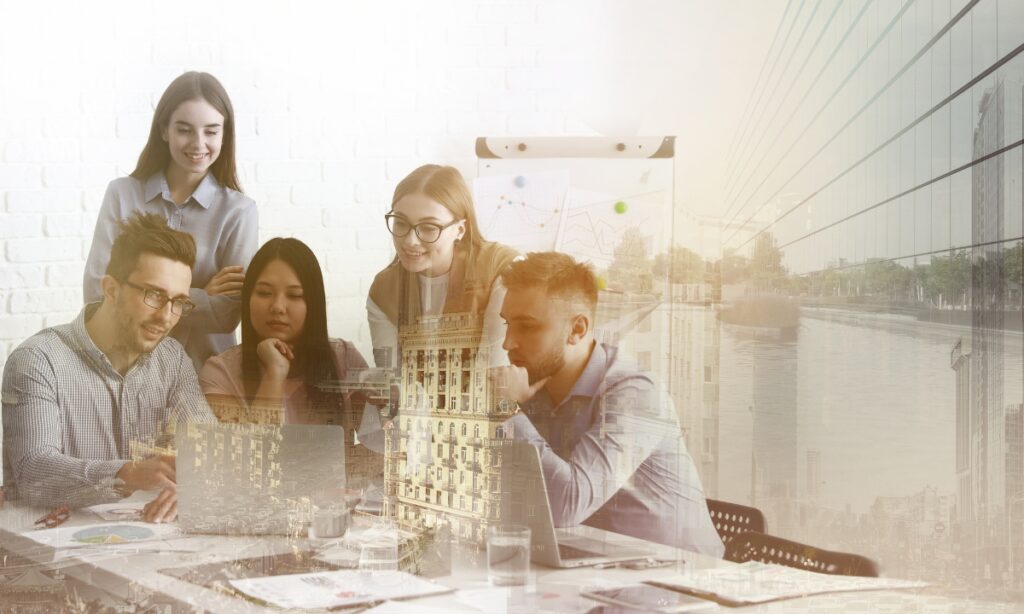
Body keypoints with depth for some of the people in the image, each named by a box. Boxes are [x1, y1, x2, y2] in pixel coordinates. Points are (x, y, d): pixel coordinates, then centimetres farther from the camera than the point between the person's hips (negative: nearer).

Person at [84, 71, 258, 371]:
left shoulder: (238, 210, -4)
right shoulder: (121, 194, 2)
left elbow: (226, 314, -10)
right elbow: (97, 293, -6)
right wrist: (199, 298, -10)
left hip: (204, 371, -1)